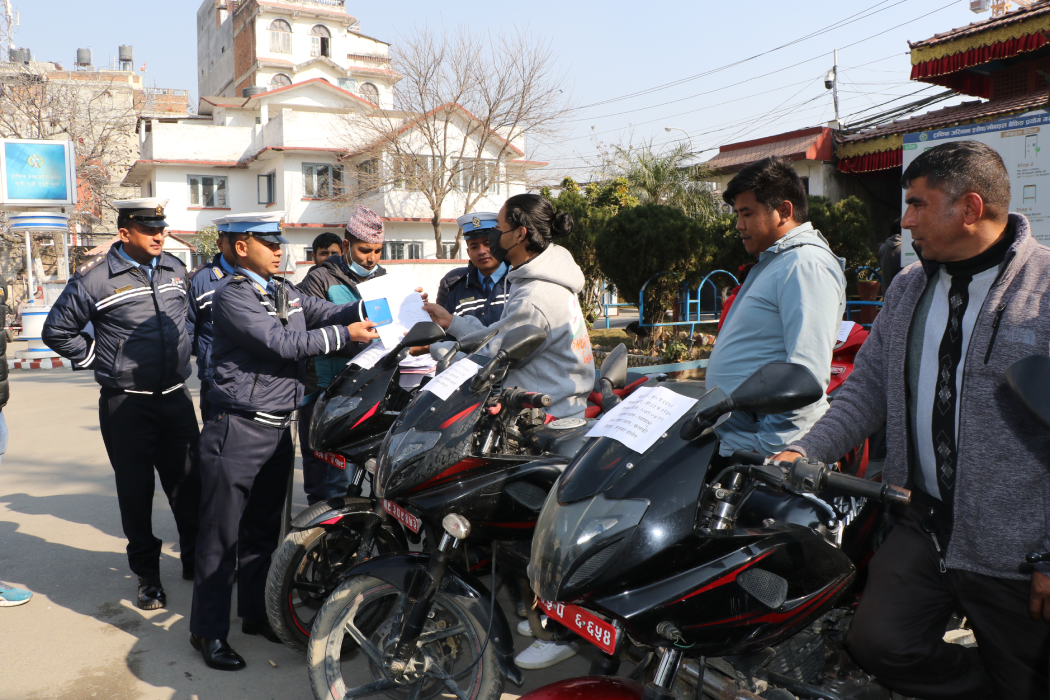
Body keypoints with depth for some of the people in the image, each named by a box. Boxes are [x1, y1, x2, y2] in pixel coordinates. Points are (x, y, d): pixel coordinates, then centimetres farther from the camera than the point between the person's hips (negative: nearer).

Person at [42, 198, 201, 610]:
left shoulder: (174, 268, 8)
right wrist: (98, 360, -1)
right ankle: (147, 575, 19)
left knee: (189, 483, 9)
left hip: (176, 398, 4)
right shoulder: (95, 278, -9)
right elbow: (57, 331, 0)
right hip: (126, 405, -4)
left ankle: (197, 560, 25)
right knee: (135, 491, 6)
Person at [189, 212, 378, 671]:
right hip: (238, 430, -8)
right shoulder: (232, 295, -12)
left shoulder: (285, 292, 13)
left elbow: (329, 312, 2)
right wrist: (345, 334, -18)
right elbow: (281, 343, -20)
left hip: (278, 428, 8)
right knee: (222, 533, 1)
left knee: (264, 529, 17)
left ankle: (255, 613, 31)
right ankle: (208, 630, 12)